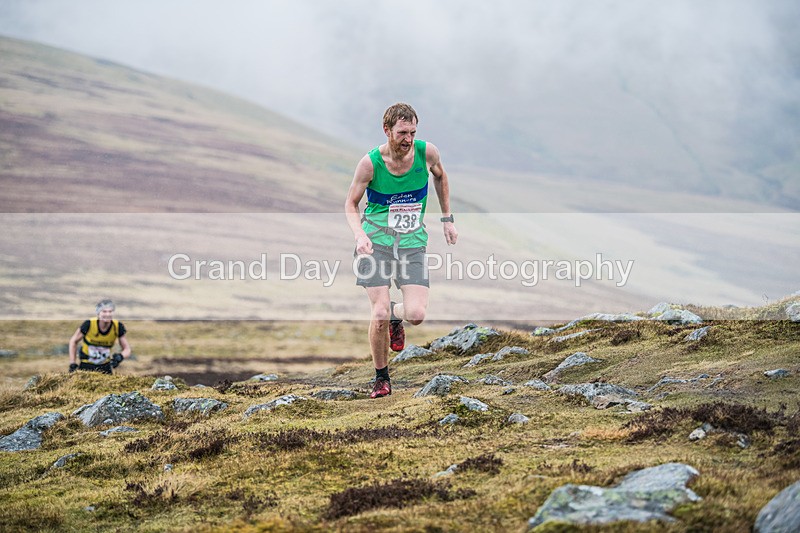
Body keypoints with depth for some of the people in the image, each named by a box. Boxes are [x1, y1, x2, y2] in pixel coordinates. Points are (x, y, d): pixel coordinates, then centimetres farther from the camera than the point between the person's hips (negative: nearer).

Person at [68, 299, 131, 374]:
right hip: (86, 365, -2)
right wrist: (72, 364, -4)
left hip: (105, 367, 2)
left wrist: (120, 357, -28)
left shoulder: (118, 327, -15)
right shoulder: (89, 324, -20)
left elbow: (127, 349, -5)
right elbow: (73, 341, -3)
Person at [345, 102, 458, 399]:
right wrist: (359, 235, -18)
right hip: (376, 241, -2)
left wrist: (447, 219, 18)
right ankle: (381, 377, 12)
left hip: (412, 242, 2)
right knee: (379, 314, -12)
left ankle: (395, 315, 27)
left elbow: (440, 177, 17)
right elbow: (350, 204, 0)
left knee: (416, 315, -13)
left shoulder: (427, 152, -7)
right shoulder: (370, 163, -11)